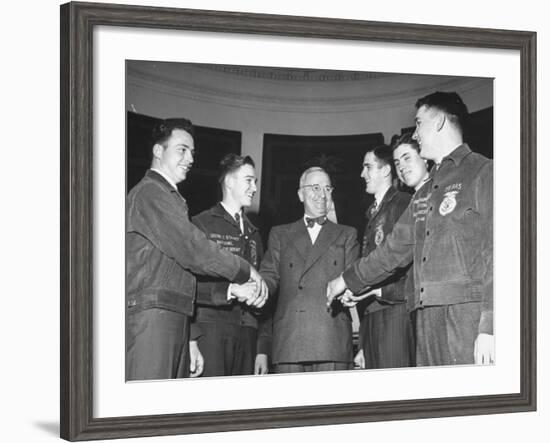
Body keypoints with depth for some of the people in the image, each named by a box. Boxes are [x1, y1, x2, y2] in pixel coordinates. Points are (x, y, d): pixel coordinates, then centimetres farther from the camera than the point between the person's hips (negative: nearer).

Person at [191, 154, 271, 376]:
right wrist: (231, 290, -19)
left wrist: (263, 348, 13)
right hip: (211, 330, -5)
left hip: (247, 336, 5)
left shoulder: (253, 234, 23)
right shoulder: (201, 224, 3)